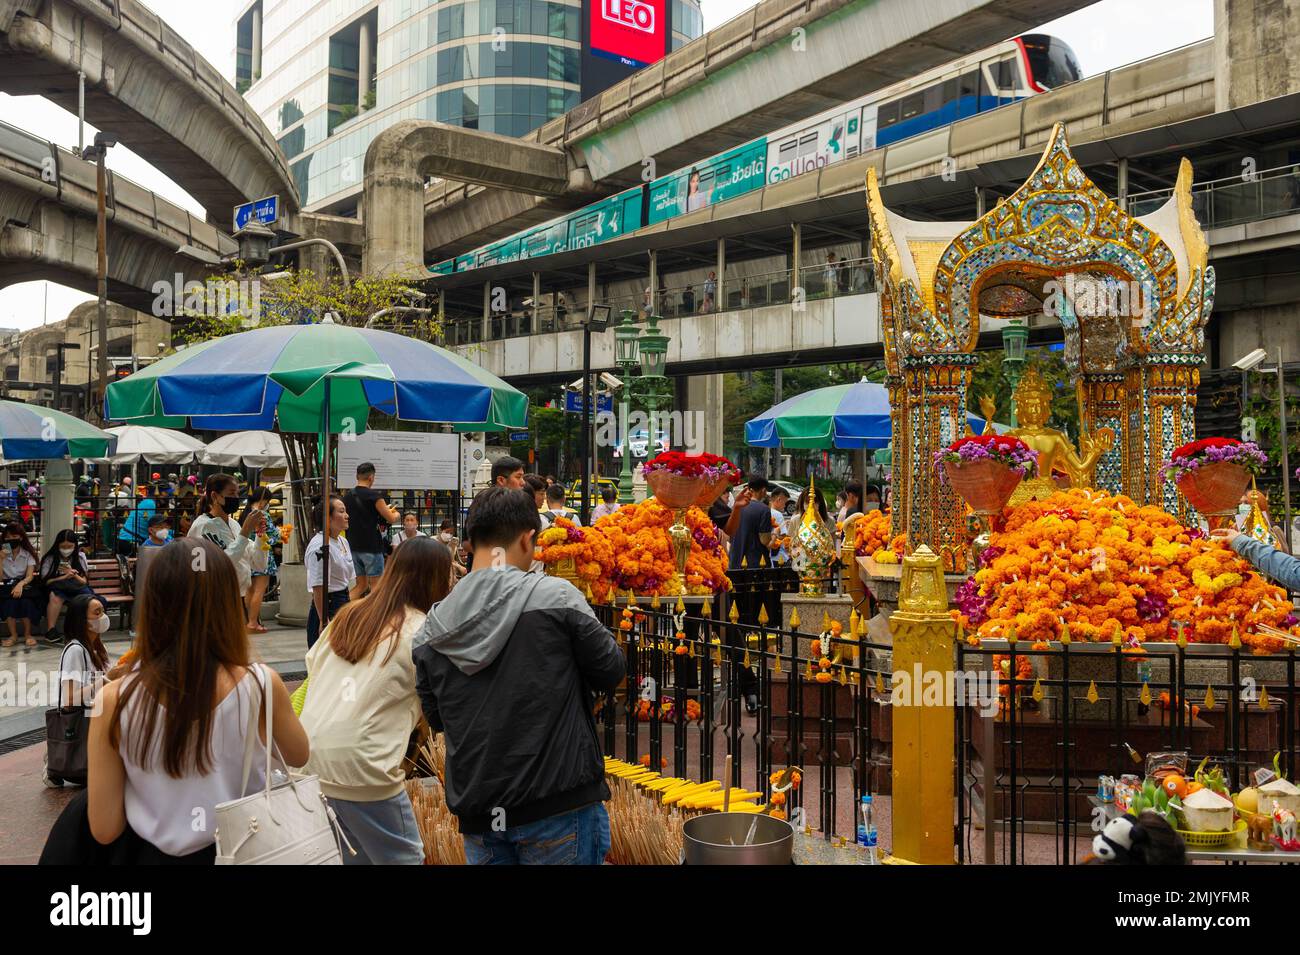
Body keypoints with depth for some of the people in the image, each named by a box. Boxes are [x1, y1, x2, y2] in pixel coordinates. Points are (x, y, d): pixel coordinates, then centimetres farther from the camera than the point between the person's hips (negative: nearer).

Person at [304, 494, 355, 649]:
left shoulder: (343, 541, 12)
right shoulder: (319, 546, -17)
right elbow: (317, 588, -19)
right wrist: (324, 621, -19)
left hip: (343, 607, 9)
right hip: (327, 608, -9)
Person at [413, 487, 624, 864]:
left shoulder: (432, 626, 2)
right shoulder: (556, 595, -11)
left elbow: (436, 719, 11)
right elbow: (610, 672, -3)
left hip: (478, 817, 4)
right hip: (559, 805, -4)